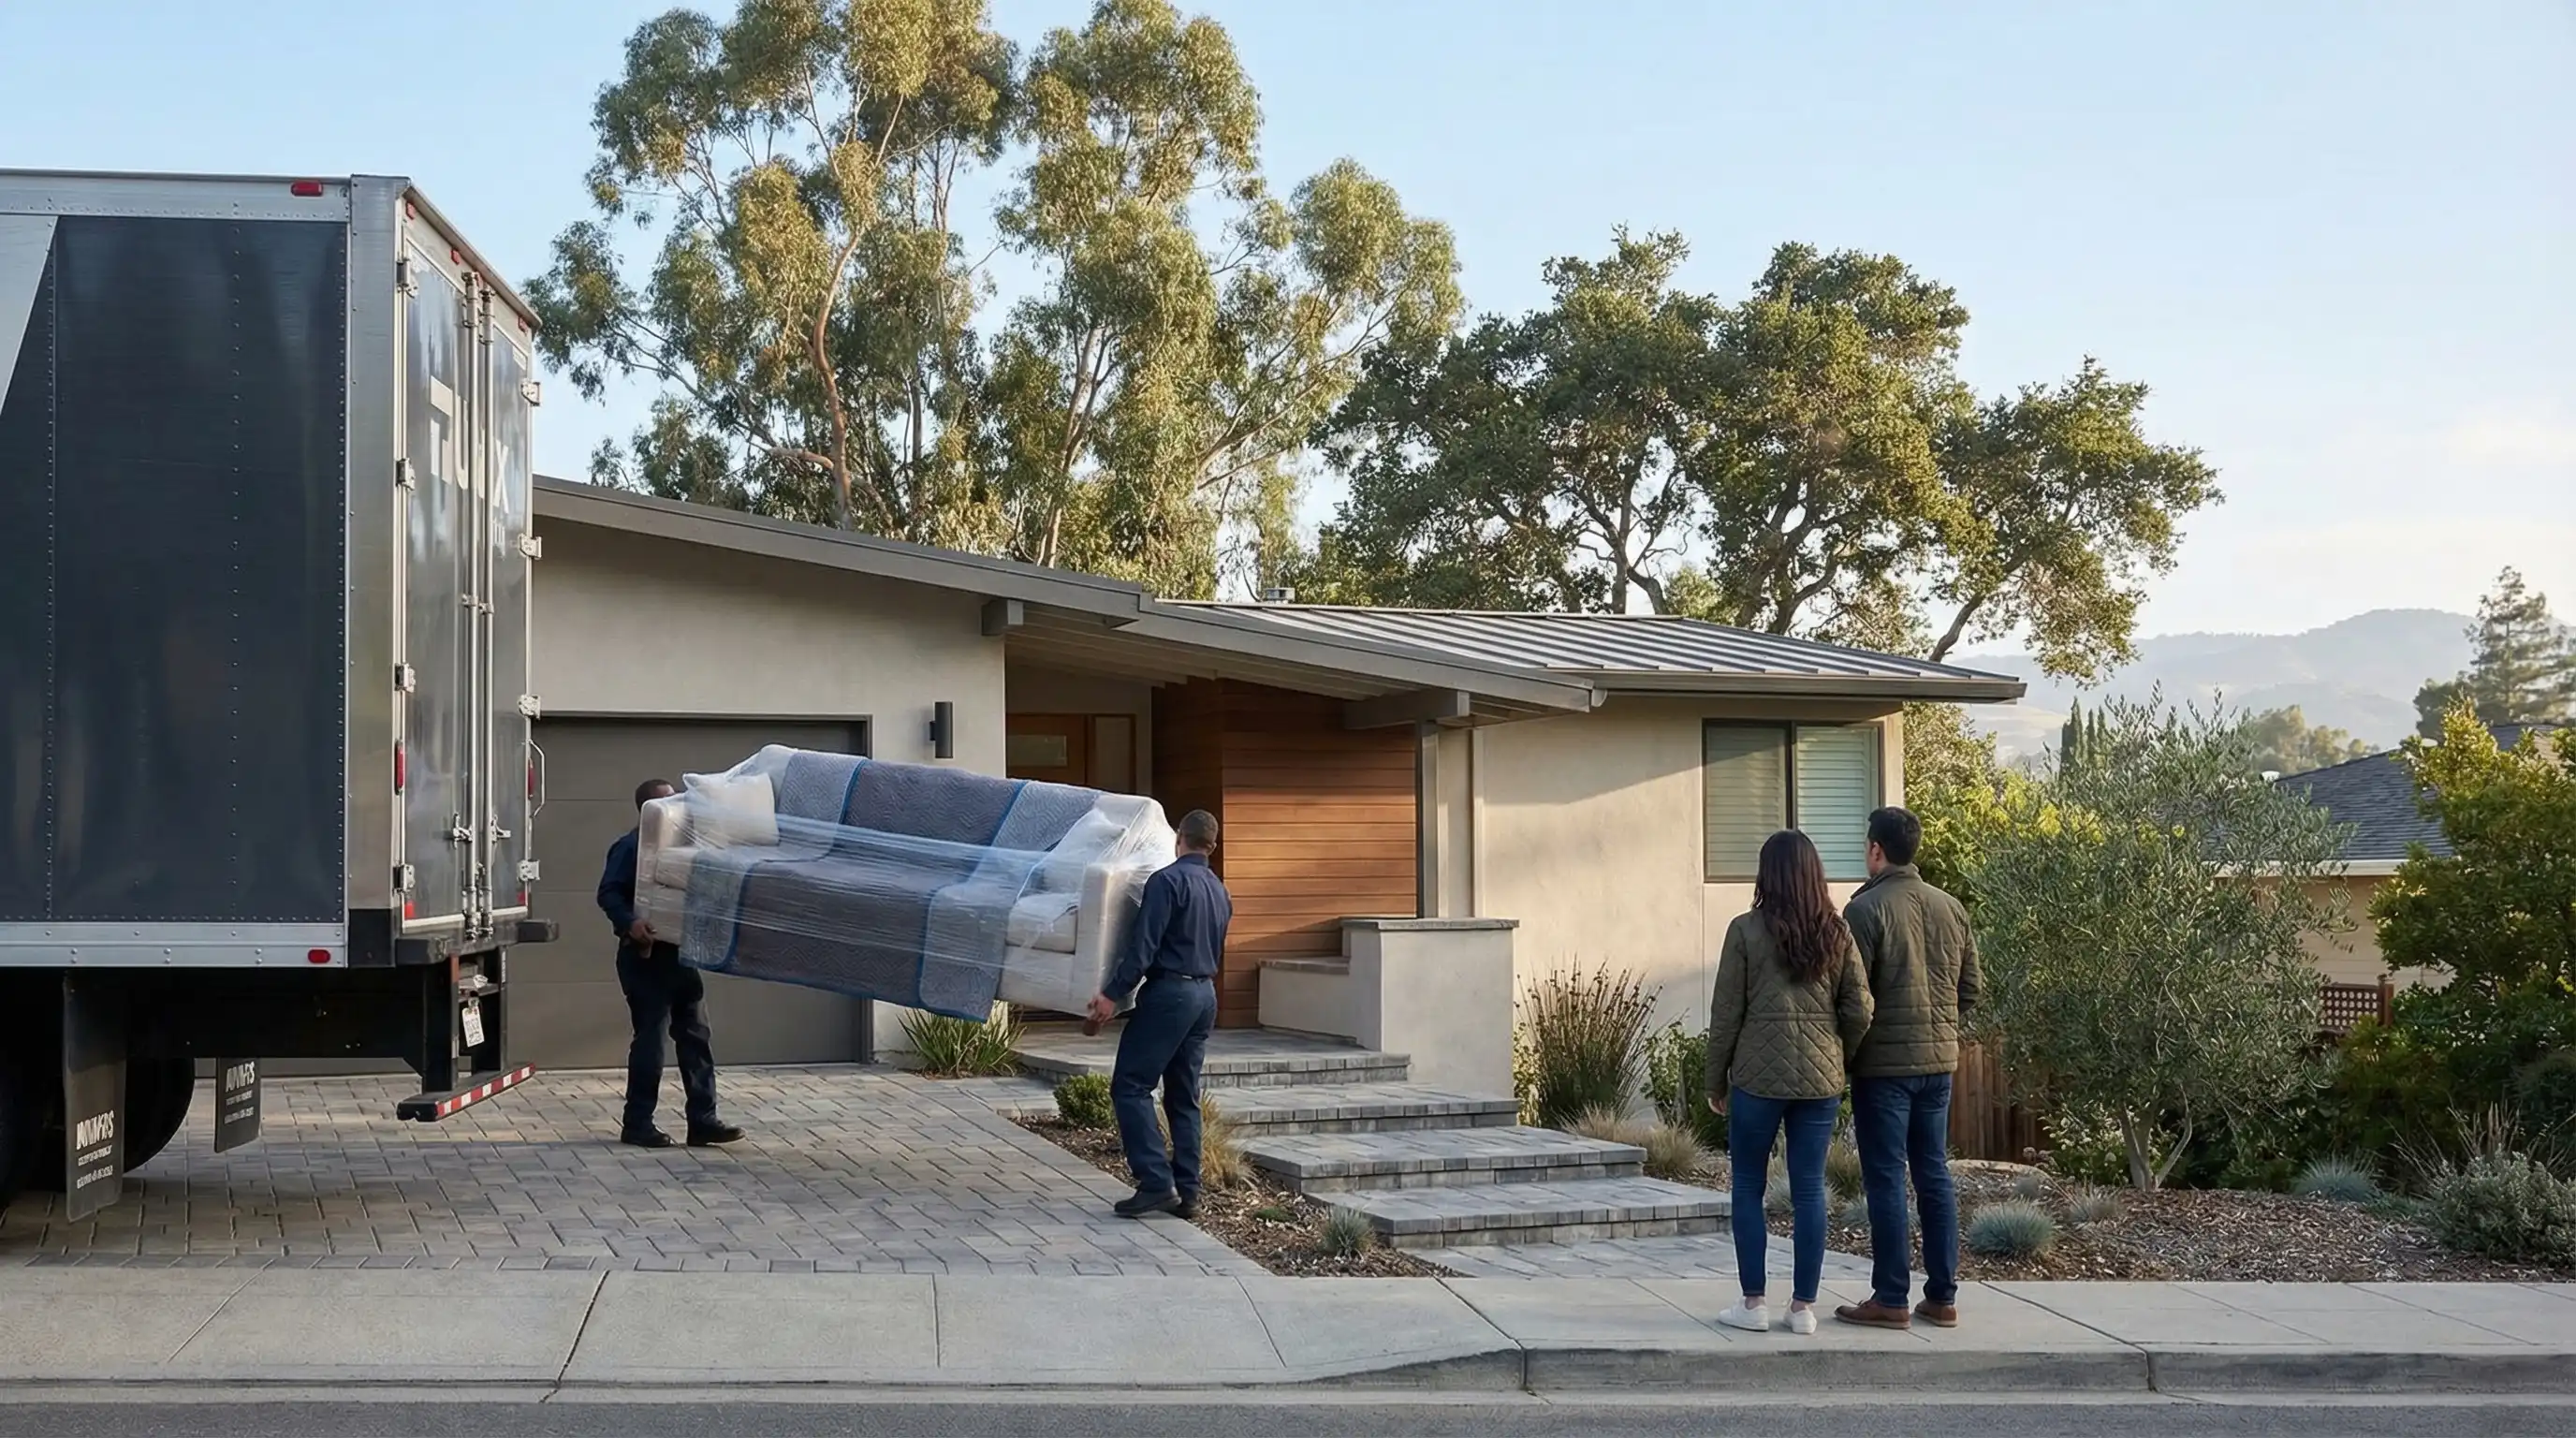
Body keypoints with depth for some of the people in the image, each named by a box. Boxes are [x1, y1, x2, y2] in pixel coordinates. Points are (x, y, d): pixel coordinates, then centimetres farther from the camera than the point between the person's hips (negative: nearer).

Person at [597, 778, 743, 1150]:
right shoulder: (631, 847, -7)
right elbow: (608, 893, -15)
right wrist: (630, 923, -29)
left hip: (679, 951, 7)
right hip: (645, 955, -7)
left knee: (695, 1036, 4)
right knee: (650, 1039, -3)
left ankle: (703, 1120, 6)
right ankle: (637, 1123, 7)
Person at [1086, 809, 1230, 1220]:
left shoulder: (1168, 881, -11)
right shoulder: (1220, 892, 14)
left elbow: (1144, 945, -17)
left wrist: (1113, 993, -16)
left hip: (1169, 991, -8)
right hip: (1206, 995, 8)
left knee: (1130, 1086, -5)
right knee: (1184, 1097, 12)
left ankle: (1156, 1182, -14)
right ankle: (1186, 1192, 10)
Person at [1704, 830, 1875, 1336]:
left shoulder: (1746, 930, -6)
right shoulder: (1837, 933, 3)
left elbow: (1726, 1014, -4)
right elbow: (1859, 1011, 2)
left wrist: (1716, 1082, 6)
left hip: (1758, 1076, -3)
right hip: (1821, 1079, 3)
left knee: (1748, 1187, 8)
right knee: (1810, 1190, 8)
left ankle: (1753, 1303, 8)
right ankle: (1803, 1307, 11)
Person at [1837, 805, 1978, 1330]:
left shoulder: (1866, 909, -12)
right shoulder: (1951, 908, 7)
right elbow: (1969, 990, 11)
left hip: (1883, 1064, -6)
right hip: (1939, 1060, 6)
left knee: (1885, 1179, -1)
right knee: (1934, 1175, 11)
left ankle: (1890, 1299, 2)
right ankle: (1942, 1296, 14)